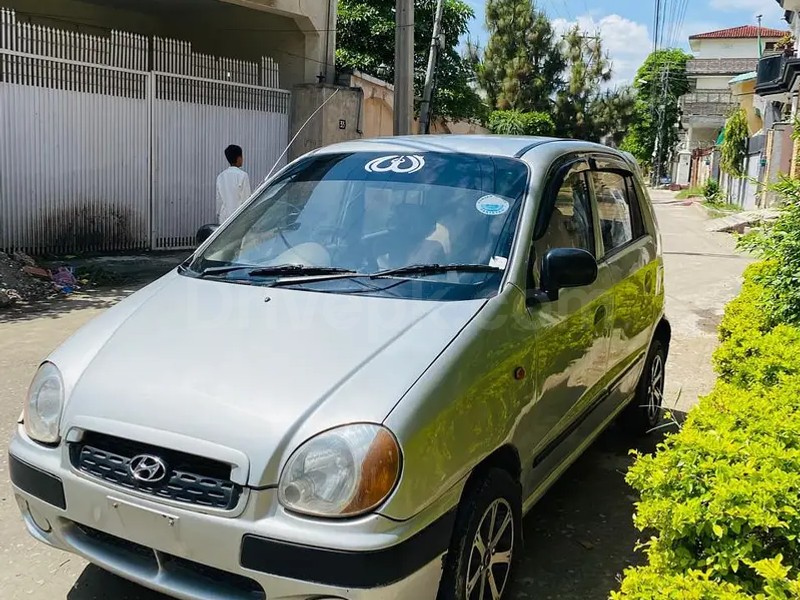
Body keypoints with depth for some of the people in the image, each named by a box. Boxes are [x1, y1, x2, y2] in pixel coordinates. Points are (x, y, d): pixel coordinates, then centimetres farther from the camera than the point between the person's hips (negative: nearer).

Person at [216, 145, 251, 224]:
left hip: (224, 217, 6)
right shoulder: (242, 175, -8)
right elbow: (246, 200, -7)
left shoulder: (221, 176, 9)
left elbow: (219, 200, 14)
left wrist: (218, 215, 22)